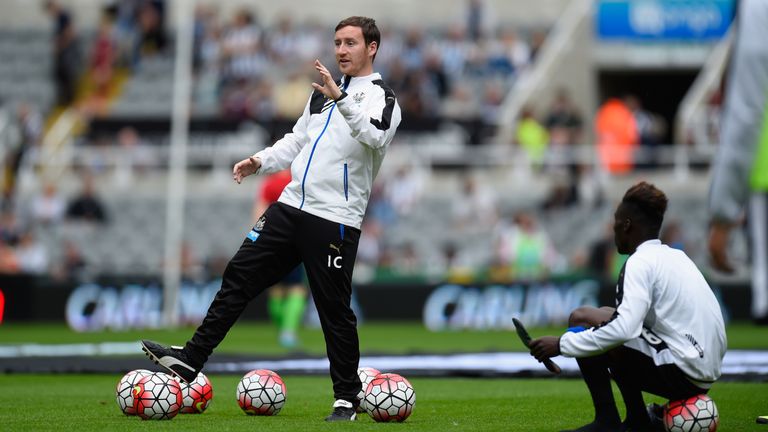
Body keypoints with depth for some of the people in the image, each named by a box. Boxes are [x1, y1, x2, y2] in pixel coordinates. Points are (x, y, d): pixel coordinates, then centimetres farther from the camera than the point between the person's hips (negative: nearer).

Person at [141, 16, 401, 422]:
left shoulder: (381, 96, -7)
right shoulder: (323, 91, 18)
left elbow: (375, 136, -28)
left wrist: (340, 97, -37)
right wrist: (260, 161, 10)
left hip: (335, 220, -7)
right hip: (291, 206, 7)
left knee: (334, 310, -2)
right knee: (239, 276, 3)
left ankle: (347, 399, 10)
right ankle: (190, 359, 5)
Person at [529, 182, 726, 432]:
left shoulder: (641, 262, -11)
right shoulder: (675, 256, 16)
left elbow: (623, 330, -24)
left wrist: (562, 345, -17)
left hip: (681, 372, -9)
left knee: (581, 319, -7)